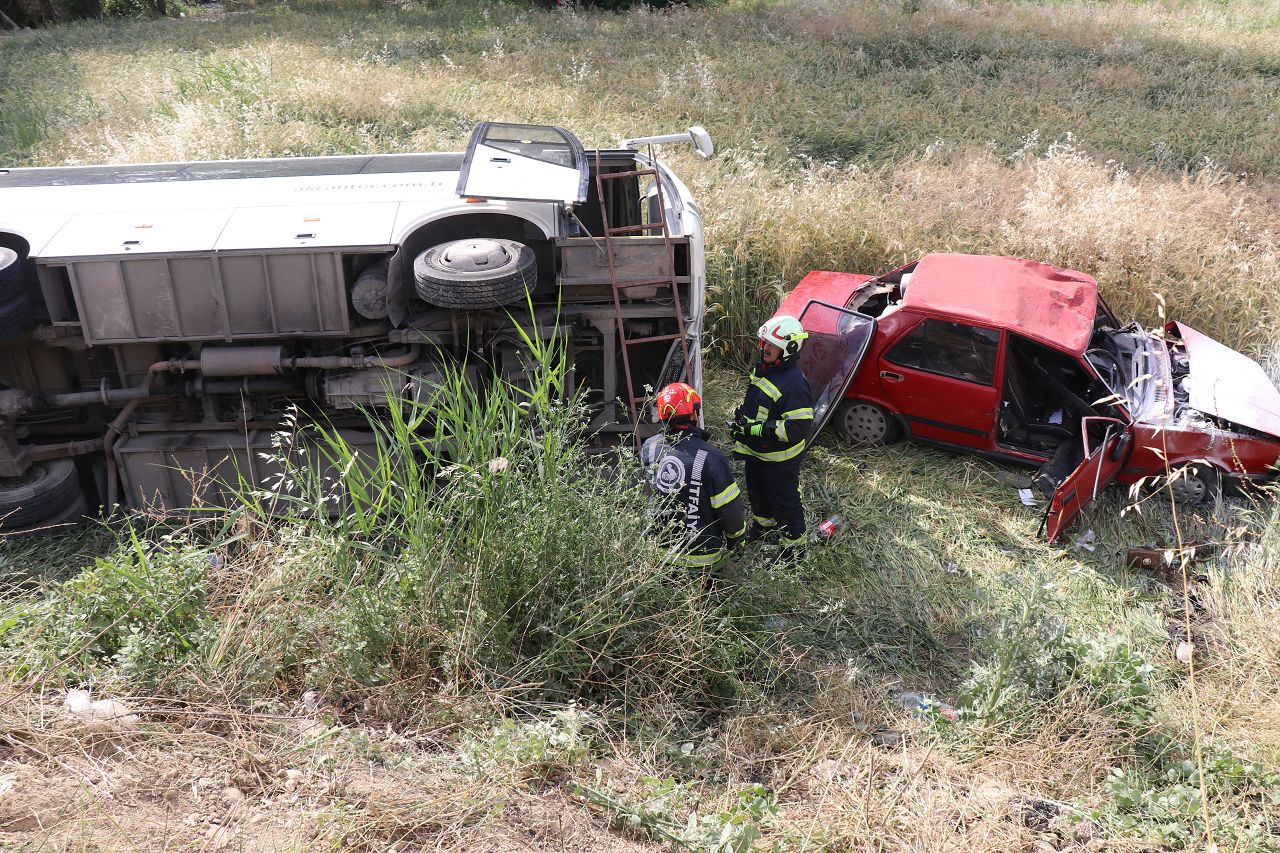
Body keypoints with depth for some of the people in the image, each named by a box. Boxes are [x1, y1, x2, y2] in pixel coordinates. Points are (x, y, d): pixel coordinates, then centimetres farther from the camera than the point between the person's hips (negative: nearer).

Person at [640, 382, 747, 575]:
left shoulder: (649, 447, -10)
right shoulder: (710, 457, -25)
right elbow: (729, 508, -15)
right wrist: (736, 536, 4)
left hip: (660, 549, 6)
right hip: (701, 554, -5)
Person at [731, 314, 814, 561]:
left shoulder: (794, 383, -31)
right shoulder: (762, 367, -2)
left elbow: (799, 428, -33)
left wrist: (756, 429, -32)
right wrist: (741, 414, 4)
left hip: (779, 457, -9)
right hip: (754, 449, 9)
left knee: (785, 500, 8)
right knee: (757, 491, 29)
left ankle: (795, 545, 27)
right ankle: (763, 523, 55)